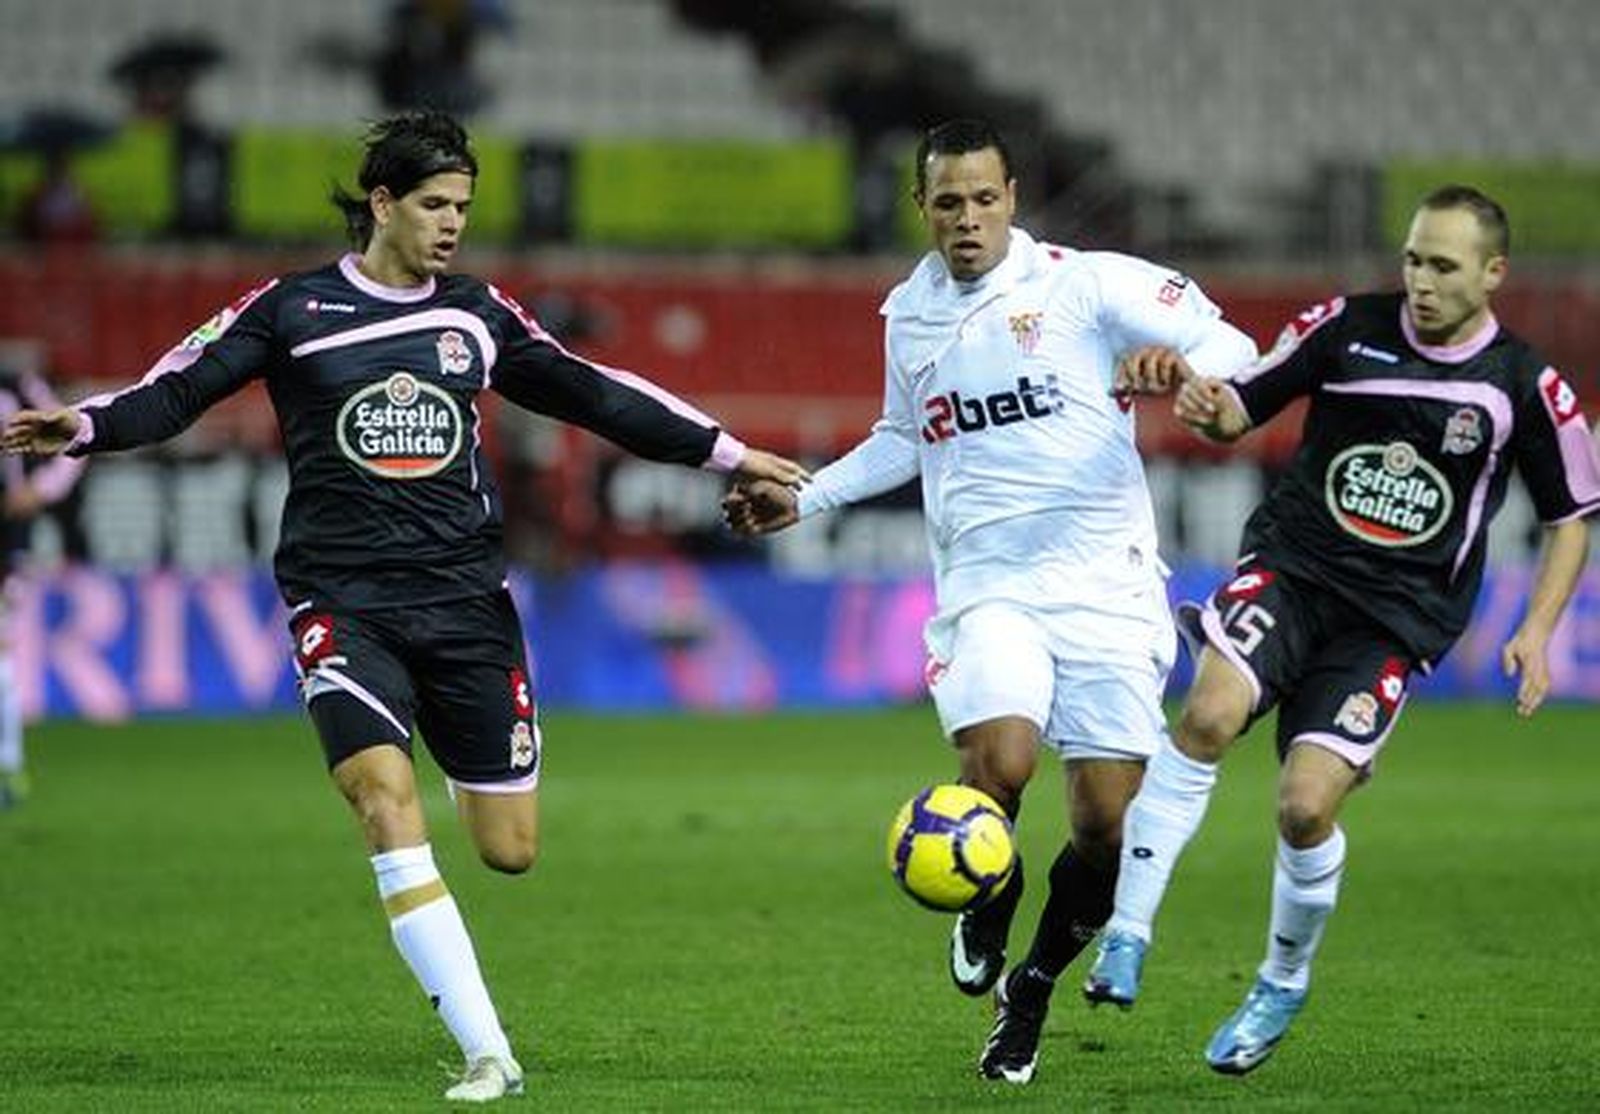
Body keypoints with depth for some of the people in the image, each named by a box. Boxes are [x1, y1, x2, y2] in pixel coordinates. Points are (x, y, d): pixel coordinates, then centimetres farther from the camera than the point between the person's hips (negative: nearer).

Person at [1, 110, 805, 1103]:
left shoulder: (480, 315, 9)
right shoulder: (292, 310, 1)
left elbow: (590, 394, 16)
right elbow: (178, 391, -4)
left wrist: (725, 451, 16)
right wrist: (84, 426, -23)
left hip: (464, 594, 3)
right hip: (343, 600, -3)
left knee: (512, 850, 0)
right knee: (385, 797, -24)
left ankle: (473, 779, 41)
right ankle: (489, 1056, -22)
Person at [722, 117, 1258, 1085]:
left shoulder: (1084, 284, -2)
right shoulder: (908, 315, 14)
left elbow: (1228, 347, -5)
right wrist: (804, 498, 27)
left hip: (1104, 583, -2)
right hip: (987, 588, 2)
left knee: (1110, 821, -7)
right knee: (999, 761, -27)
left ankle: (1031, 990, 19)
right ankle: (986, 911, 6)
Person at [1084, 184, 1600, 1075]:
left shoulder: (1527, 387, -2)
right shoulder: (1348, 327, 1)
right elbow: (1243, 408, 9)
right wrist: (1206, 403, -15)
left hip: (1395, 622, -1)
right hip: (1292, 566, 1)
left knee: (1306, 806, -15)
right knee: (1209, 715, -27)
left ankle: (1284, 985, 14)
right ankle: (1127, 939, -20)